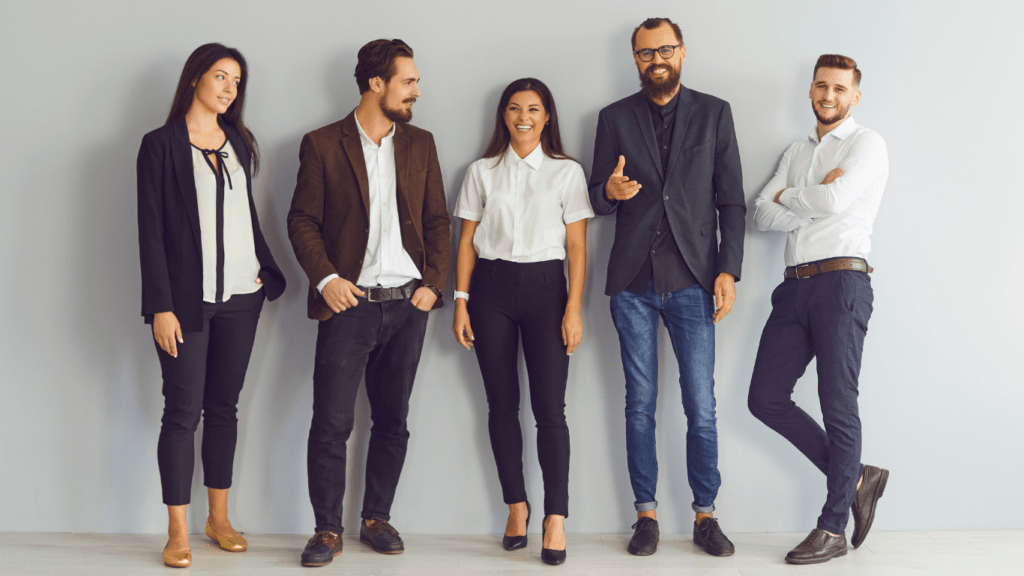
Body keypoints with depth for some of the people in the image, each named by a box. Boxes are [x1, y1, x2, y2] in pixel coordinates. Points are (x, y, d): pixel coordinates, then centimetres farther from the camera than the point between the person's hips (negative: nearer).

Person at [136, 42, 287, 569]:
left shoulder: (238, 141, 13)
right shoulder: (161, 144, -3)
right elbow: (151, 230, -7)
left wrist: (267, 271, 9)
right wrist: (161, 306, -13)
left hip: (240, 294, 5)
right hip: (187, 298, -5)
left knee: (224, 406, 11)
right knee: (184, 410, -3)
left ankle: (219, 518, 20)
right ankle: (177, 532, 5)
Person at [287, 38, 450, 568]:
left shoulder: (420, 144, 11)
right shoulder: (322, 145, 0)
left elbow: (437, 220, 12)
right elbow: (302, 220, 0)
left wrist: (433, 282, 1)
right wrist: (325, 278, -12)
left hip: (407, 305, 4)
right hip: (349, 303, -3)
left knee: (392, 420, 9)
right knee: (331, 422, -3)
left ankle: (376, 519, 22)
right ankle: (327, 530, 9)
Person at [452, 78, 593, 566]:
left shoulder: (567, 172, 5)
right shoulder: (482, 173, 10)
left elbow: (576, 246, 1)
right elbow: (467, 240, 9)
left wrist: (573, 309, -7)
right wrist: (461, 301, 1)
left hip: (544, 287, -2)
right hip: (492, 288, 2)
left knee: (549, 407, -7)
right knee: (502, 404, 5)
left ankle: (555, 518, -3)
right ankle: (516, 506, 17)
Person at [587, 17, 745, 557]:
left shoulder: (714, 113, 7)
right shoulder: (614, 118, 9)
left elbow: (732, 200, 5)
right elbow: (597, 198, 11)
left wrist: (728, 270, -4)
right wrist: (609, 191, -13)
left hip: (692, 279, -1)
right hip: (633, 280, 1)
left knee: (701, 407, -1)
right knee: (640, 405, 6)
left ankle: (705, 515, 11)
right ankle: (646, 514, 15)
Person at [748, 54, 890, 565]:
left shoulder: (866, 143, 1)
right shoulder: (796, 152, 22)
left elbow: (836, 199, -16)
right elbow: (762, 215, 9)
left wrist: (789, 196, 3)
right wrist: (815, 199, -5)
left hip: (841, 281, -7)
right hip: (795, 286, 7)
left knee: (837, 405, -4)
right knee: (766, 399, 2)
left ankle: (834, 528, 5)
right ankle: (856, 479, 17)